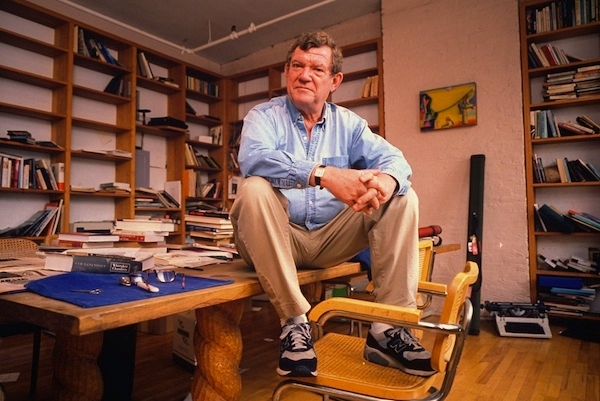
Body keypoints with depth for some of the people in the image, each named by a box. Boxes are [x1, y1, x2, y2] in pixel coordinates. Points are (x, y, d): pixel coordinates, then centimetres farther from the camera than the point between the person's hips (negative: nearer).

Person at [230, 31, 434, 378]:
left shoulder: (348, 123, 9)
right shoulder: (264, 116, -2)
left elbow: (393, 158, -4)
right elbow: (253, 158, -25)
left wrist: (388, 180, -30)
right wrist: (323, 174, -38)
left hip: (331, 240, 4)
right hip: (279, 239, -3)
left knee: (402, 198, -10)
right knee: (255, 190, -31)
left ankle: (388, 328, -15)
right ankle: (295, 322, -24)